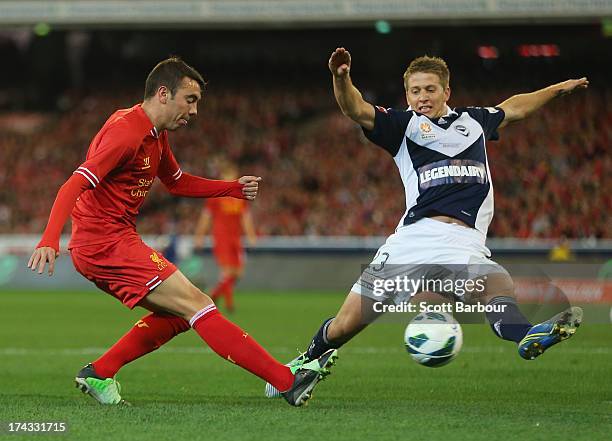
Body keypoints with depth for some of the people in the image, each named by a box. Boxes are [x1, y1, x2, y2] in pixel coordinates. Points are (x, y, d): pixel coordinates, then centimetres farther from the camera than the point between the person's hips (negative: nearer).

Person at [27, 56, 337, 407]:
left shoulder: (155, 135, 15)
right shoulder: (125, 132, -17)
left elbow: (177, 182, 31)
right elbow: (75, 184, -27)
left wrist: (235, 188, 18)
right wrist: (50, 239, -41)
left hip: (101, 248, 11)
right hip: (107, 243, -11)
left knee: (178, 315, 13)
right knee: (197, 305, -13)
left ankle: (98, 374, 12)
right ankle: (288, 382, -16)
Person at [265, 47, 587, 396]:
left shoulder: (473, 121, 25)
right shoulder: (404, 124, 12)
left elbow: (513, 108, 45)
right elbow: (357, 110, -6)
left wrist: (558, 89, 54)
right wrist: (342, 78, -25)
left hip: (466, 247, 2)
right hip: (413, 241, -1)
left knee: (500, 291, -34)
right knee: (346, 325, -1)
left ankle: (526, 336, -64)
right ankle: (308, 360, 28)